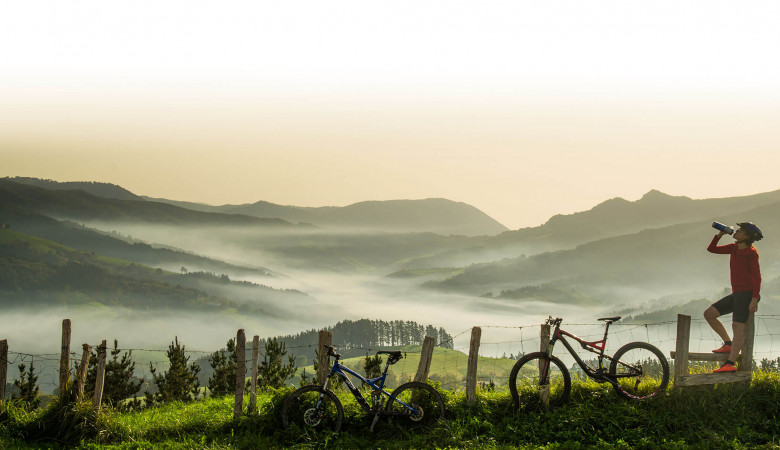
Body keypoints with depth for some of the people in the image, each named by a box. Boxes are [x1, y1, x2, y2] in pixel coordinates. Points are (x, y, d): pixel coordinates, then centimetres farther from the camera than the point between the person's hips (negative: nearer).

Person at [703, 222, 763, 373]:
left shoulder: (751, 253, -8)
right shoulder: (734, 248, 14)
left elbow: (757, 277, -12)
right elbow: (711, 249, 18)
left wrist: (754, 299, -19)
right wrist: (720, 234, 3)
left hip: (747, 293, -9)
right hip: (736, 294, 9)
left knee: (738, 326, -15)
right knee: (709, 314, 3)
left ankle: (731, 363, -20)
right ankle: (728, 344, 6)